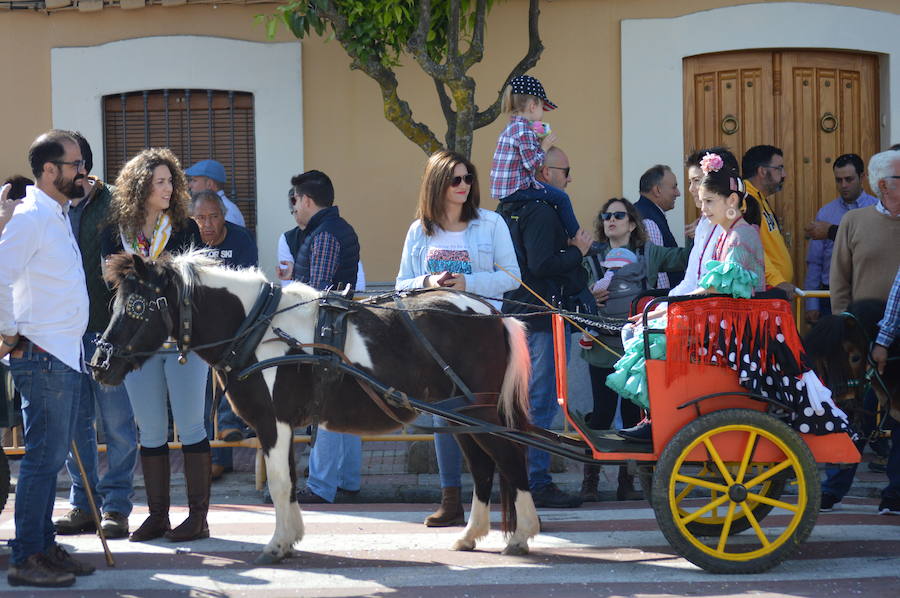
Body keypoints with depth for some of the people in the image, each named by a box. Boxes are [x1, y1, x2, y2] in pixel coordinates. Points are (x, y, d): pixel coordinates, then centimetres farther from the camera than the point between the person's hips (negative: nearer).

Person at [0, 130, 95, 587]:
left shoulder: (59, 216, 16)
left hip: (67, 356, 9)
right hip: (42, 356, -9)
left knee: (51, 456, 13)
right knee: (43, 456, -7)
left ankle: (45, 546, 20)